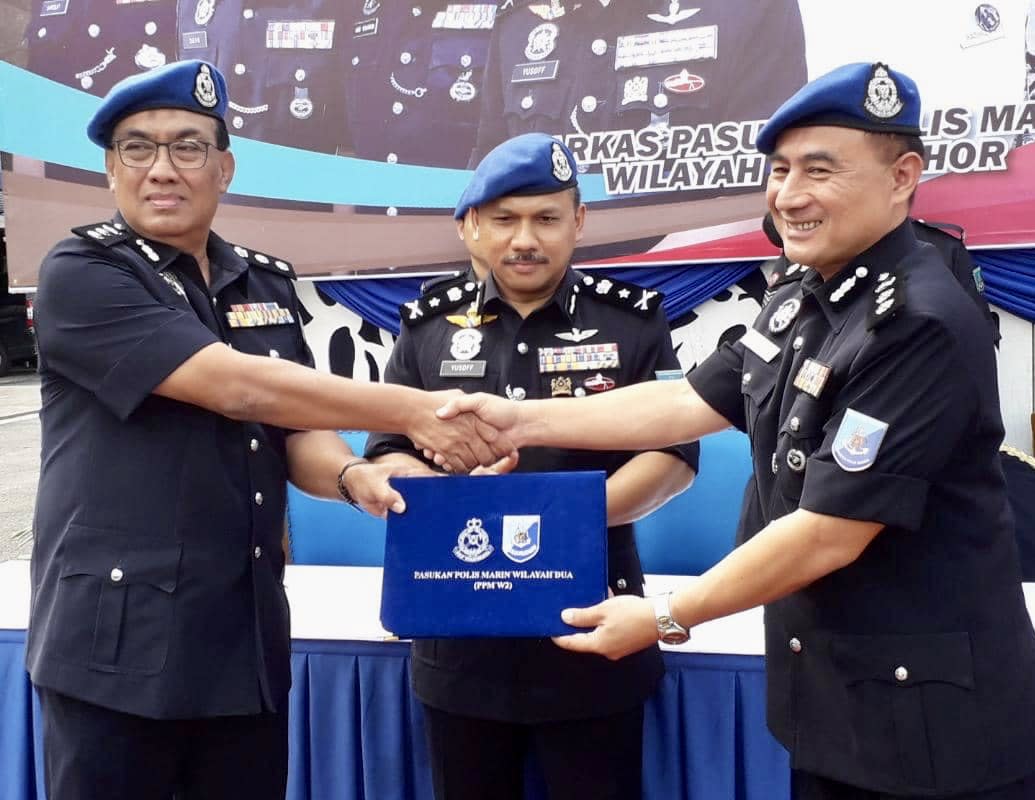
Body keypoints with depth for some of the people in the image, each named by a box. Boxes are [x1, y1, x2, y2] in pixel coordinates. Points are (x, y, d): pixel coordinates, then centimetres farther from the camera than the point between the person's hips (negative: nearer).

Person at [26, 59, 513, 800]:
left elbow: (297, 432, 7)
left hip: (247, 635, 5)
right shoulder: (81, 275, -10)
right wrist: (413, 410, -21)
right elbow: (237, 387, -21)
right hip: (119, 642, -5)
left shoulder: (267, 285, 10)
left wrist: (353, 475, -16)